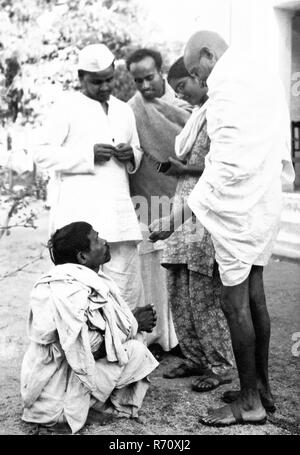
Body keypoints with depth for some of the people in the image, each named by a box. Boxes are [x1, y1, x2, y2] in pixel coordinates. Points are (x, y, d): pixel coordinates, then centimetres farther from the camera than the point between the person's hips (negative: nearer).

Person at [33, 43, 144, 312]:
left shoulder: (124, 110, 20)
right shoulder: (68, 106, 4)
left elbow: (138, 153, 28)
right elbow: (42, 153, -2)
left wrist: (130, 156, 3)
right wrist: (88, 155, -12)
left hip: (119, 214, 5)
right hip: (80, 216, -4)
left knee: (126, 285, 0)